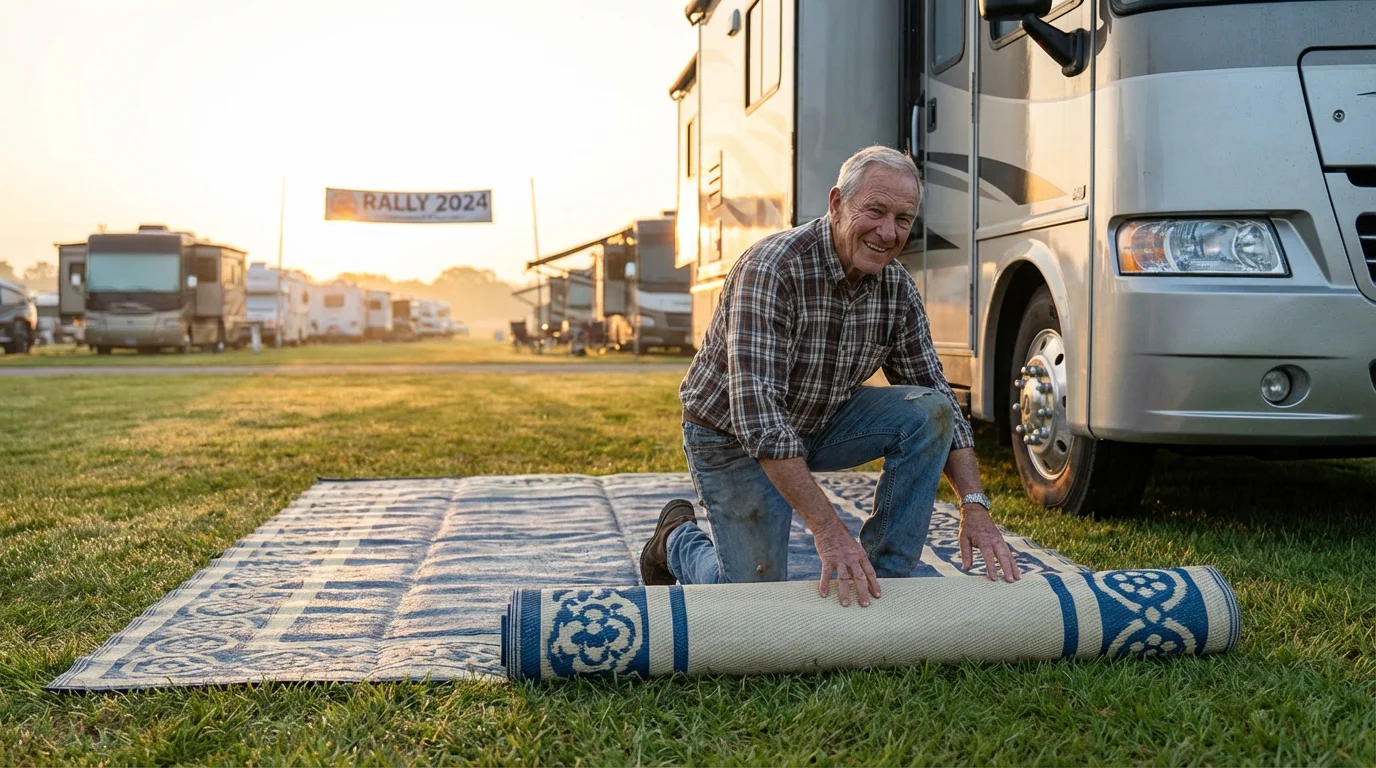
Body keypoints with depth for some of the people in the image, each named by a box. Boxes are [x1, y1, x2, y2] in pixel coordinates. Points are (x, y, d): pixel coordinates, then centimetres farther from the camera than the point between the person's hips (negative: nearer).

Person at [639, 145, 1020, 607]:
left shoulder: (897, 289, -10)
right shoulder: (771, 270, -31)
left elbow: (939, 398, -4)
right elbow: (757, 416, -38)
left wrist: (974, 506, -17)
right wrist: (827, 530, -42)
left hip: (822, 422, 6)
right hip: (732, 436, -6)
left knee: (930, 412, -17)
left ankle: (885, 581, -7)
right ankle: (678, 541, 25)